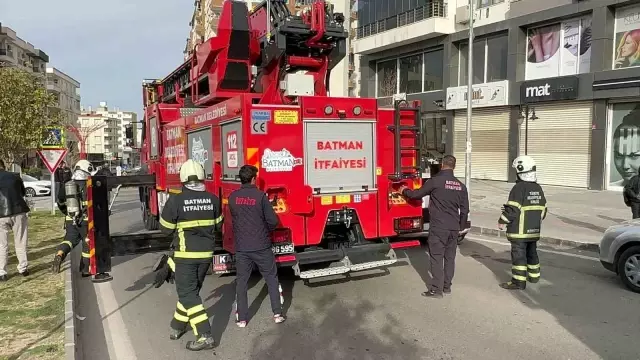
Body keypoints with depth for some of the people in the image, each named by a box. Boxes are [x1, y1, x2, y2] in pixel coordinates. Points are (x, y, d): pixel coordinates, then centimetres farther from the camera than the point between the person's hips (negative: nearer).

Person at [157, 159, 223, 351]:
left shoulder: (175, 200, -14)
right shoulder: (213, 199, -3)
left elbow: (166, 228, -4)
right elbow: (217, 226, 9)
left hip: (186, 254, -5)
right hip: (206, 253, 5)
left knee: (188, 295, 2)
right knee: (190, 290, 19)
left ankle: (205, 336, -3)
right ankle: (177, 327, 34)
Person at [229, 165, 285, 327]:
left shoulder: (232, 197, -1)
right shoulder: (260, 195, -11)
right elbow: (273, 221, -10)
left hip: (241, 247, 3)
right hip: (261, 246, -2)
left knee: (241, 282, 12)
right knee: (271, 278, 12)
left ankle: (242, 318, 16)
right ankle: (277, 313, 14)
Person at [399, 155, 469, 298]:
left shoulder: (436, 181, -10)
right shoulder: (461, 185, 7)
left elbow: (417, 194, 0)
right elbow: (465, 209, 11)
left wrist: (404, 191, 20)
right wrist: (462, 227, 23)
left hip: (438, 227, -6)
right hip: (454, 228, 6)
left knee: (436, 258, -1)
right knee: (450, 257, 13)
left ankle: (437, 289, 1)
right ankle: (447, 286, 21)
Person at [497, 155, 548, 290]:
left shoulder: (519, 188, -16)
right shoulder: (538, 188, 10)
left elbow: (512, 209, -19)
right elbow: (543, 208, 17)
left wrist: (502, 221, -9)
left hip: (520, 230, -8)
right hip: (534, 230, 8)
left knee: (518, 254, -4)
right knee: (531, 252, 22)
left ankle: (519, 281, -2)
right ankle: (534, 275, 35)